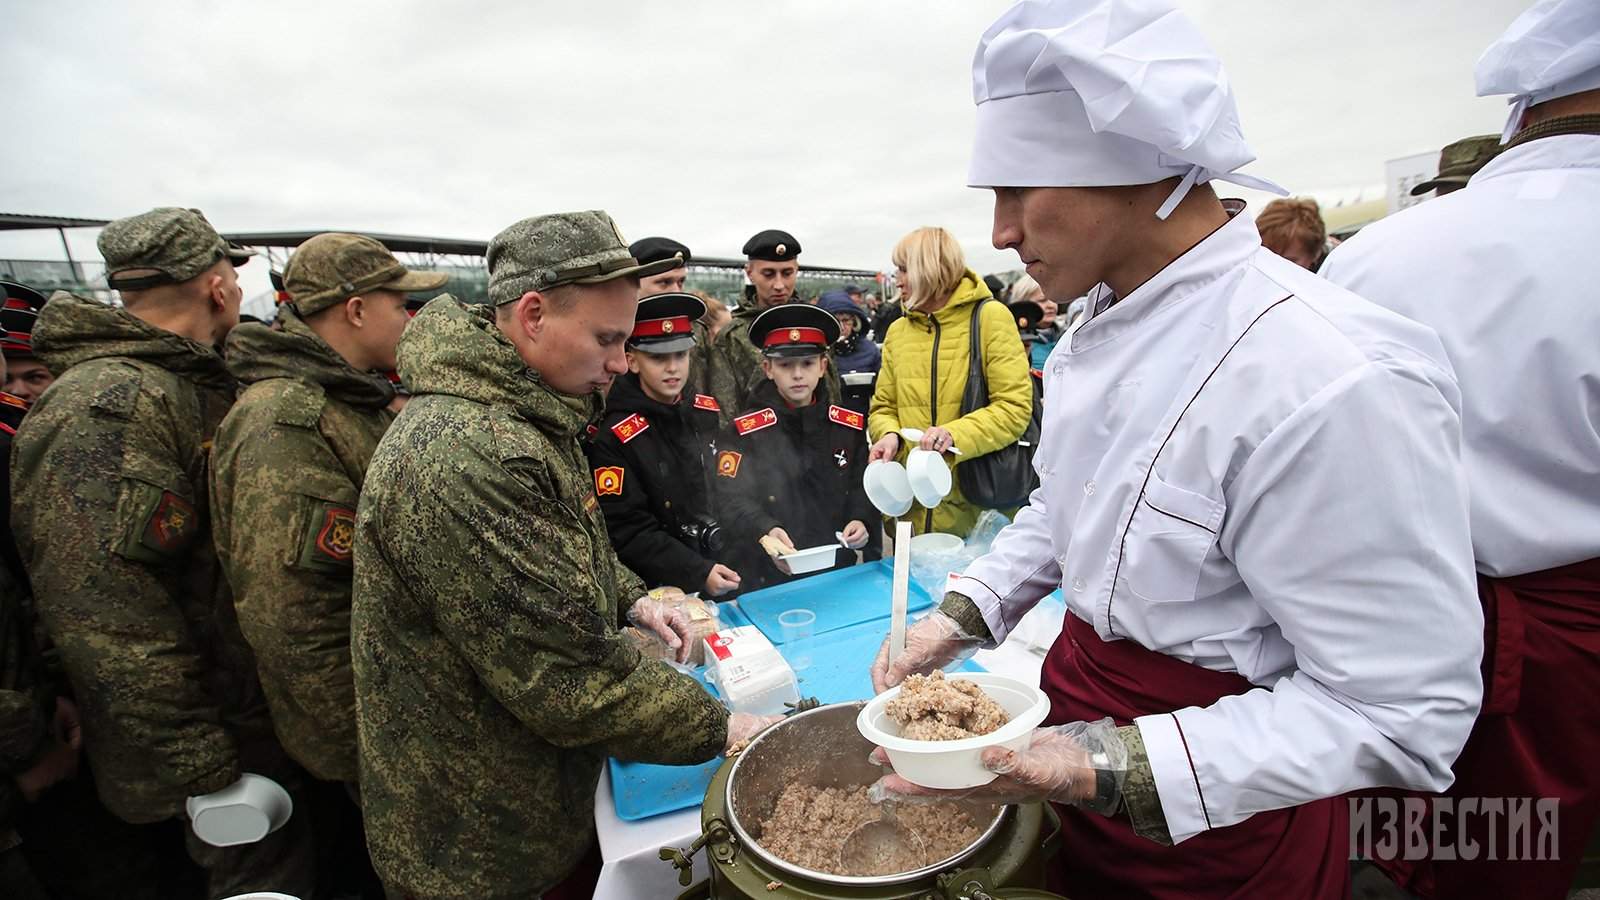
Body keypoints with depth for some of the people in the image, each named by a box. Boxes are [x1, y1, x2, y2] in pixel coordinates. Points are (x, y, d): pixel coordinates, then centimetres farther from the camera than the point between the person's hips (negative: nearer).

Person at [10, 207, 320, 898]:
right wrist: (204, 774, -23)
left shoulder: (199, 386, 10)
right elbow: (104, 620, -27)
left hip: (272, 702, 9)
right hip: (227, 727, -9)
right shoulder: (104, 407, -23)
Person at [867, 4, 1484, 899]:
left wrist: (1110, 769, -32)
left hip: (1214, 818, -7)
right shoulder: (1102, 328, -2)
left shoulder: (1332, 380, -29)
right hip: (1082, 697, 7)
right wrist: (961, 615, -3)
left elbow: (1399, 715, -25)